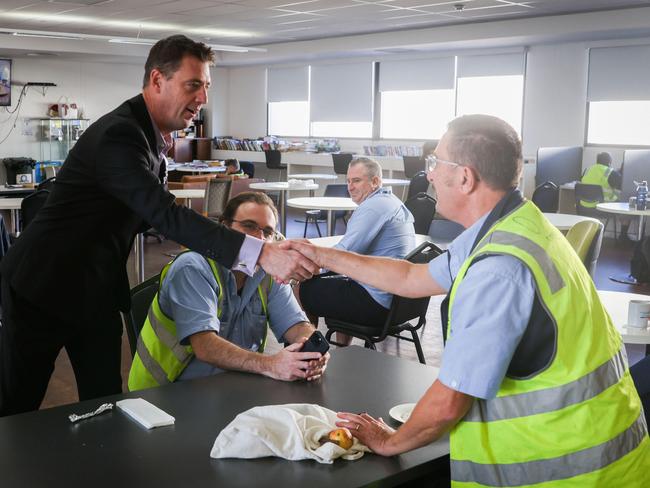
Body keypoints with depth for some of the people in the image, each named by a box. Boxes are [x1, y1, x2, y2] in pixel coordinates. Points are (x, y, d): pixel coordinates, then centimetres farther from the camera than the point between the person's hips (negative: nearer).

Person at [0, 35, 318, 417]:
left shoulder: (150, 132, 4)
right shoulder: (118, 135, -26)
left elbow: (149, 215, 11)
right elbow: (166, 214, -36)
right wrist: (260, 253, -43)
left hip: (97, 286, 8)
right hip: (44, 285, -8)